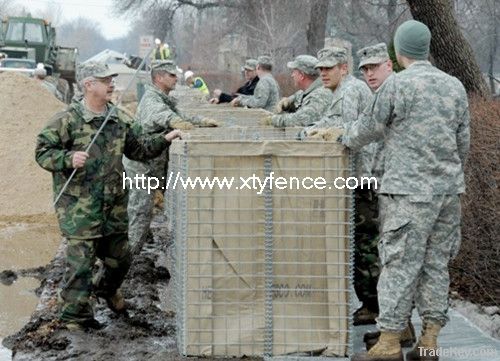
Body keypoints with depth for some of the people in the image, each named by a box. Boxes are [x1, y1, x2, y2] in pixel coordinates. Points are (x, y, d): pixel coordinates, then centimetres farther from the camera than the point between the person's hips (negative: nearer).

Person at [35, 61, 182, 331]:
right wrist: (68, 159, -25)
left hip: (114, 205, 6)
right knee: (80, 262, -3)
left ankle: (108, 290, 47)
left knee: (119, 257, 18)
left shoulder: (121, 120, 8)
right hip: (79, 207, -6)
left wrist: (164, 140, 6)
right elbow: (43, 152, -8)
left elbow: (138, 148, 18)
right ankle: (75, 314, 11)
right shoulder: (67, 120, -11)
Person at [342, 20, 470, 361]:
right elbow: (463, 141, 13)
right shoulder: (455, 86, 7)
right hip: (448, 189, 6)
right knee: (436, 263, 10)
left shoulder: (398, 84, -10)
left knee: (400, 264, -2)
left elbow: (370, 126, 0)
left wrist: (346, 140, 21)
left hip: (409, 190, -6)